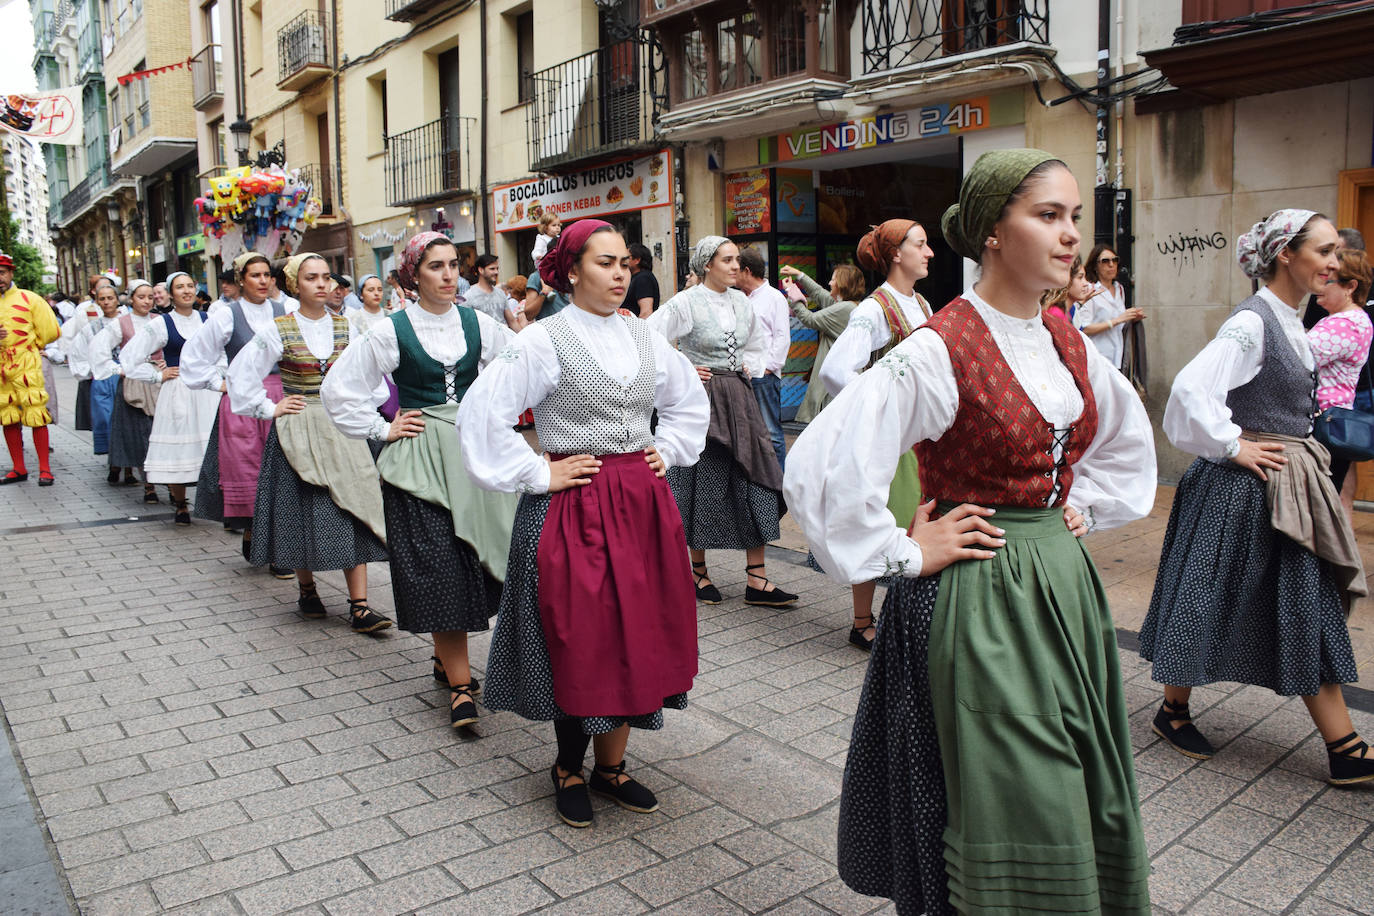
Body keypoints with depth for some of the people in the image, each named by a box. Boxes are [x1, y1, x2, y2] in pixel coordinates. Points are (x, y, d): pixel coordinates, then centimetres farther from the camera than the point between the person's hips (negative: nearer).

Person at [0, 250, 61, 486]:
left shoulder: (29, 299, -1)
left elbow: (51, 330, 2)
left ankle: (44, 469, -2)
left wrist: (30, 346, 9)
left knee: (36, 416, -7)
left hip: (27, 367, -5)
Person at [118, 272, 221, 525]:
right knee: (178, 450, -1)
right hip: (177, 394, -2)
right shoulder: (160, 325, 0)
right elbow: (128, 357, 3)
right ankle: (180, 507, 15)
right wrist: (158, 375, 0)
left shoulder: (208, 320, 8)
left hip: (207, 391, 2)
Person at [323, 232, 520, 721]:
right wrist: (382, 429, 0)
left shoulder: (476, 323, 5)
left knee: (476, 558, 4)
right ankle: (460, 684, 1)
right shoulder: (392, 330, -3)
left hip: (473, 450, 3)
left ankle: (445, 657, 25)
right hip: (420, 457, -3)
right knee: (438, 565, -6)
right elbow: (339, 389, 2)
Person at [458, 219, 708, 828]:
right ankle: (568, 770, 25)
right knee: (578, 642, 2)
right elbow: (481, 412, -15)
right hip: (573, 508, -5)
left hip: (643, 504, 6)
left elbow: (690, 400, 24)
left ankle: (611, 765, 27)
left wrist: (667, 452, 12)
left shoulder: (644, 338, 9)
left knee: (637, 635, 10)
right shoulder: (545, 340, -9)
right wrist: (539, 474, -13)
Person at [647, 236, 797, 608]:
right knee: (703, 483, 3)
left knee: (755, 482, -1)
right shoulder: (685, 302, -8)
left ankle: (757, 581, 4)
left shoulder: (740, 301, 9)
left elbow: (761, 340, 26)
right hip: (702, 399, -5)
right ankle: (698, 572, 20)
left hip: (739, 399, 6)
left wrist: (747, 365, 10)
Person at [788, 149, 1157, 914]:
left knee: (1086, 798, 19)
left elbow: (1128, 434, 25)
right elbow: (821, 464, -25)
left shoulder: (1067, 344, 5)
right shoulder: (940, 351, -18)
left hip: (1064, 584, 8)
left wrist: (1081, 507, 12)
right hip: (981, 598, -7)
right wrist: (906, 554, -16)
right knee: (1013, 815, 4)